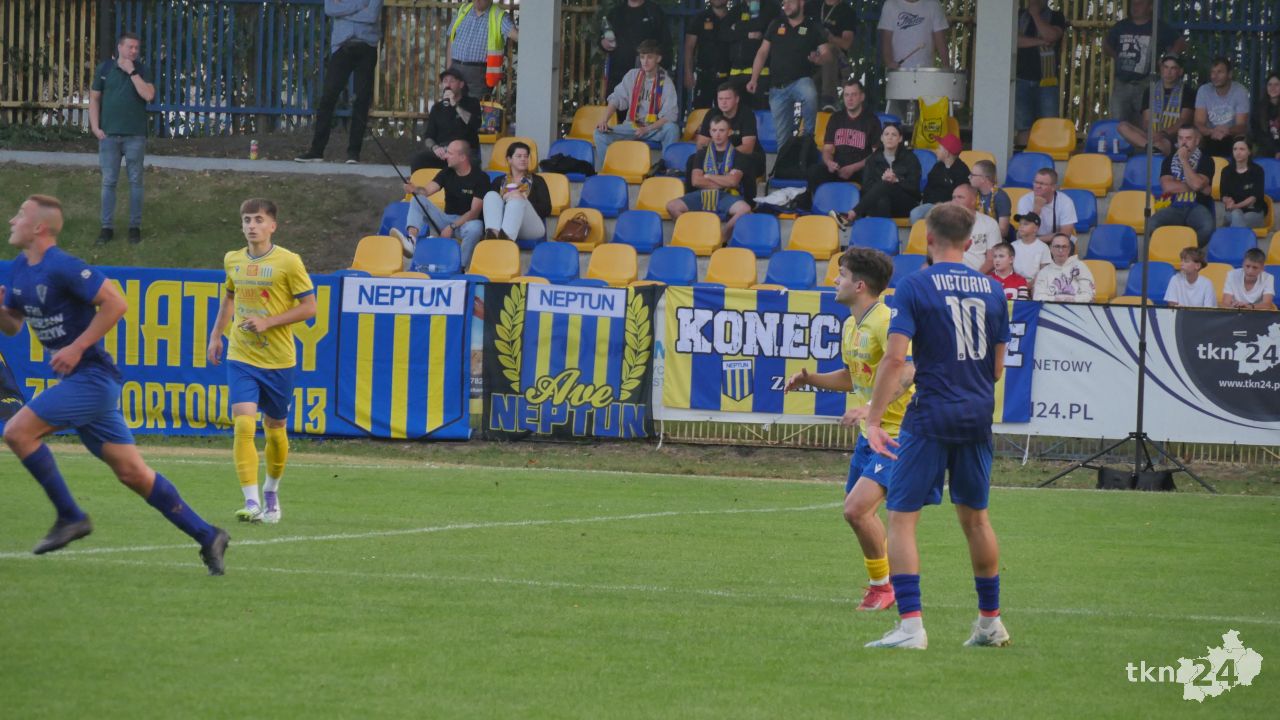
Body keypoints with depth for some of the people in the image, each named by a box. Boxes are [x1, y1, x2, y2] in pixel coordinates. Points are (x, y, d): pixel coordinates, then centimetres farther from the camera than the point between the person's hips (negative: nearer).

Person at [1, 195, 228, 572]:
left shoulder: (62, 268, -17)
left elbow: (116, 303, -20)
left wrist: (76, 348, -20)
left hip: (91, 376, -9)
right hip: (75, 381, 9)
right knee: (131, 471, 6)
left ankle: (70, 516, -6)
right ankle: (207, 536, 10)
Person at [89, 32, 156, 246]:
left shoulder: (141, 71, 1)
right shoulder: (105, 69, 3)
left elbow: (148, 95, -15)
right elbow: (94, 99, 6)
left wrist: (132, 72, -14)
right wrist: (95, 127, -4)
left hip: (135, 135, 0)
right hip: (109, 135, 0)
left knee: (135, 181, 4)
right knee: (108, 182, 2)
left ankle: (135, 226, 11)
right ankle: (107, 226, 8)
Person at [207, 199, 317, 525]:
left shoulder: (288, 262, -9)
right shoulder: (233, 260, 5)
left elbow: (309, 307, -7)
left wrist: (268, 322, -17)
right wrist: (216, 335, 18)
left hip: (278, 361, -2)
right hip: (241, 357, 2)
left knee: (275, 430, 12)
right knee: (243, 426, -16)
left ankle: (271, 492, 37)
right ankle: (251, 502, -20)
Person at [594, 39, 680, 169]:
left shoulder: (665, 82, -6)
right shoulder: (632, 76, 5)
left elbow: (669, 115, -12)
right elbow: (617, 99, 4)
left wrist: (647, 129, -24)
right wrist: (604, 120, -14)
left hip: (655, 128, -3)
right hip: (631, 126, 3)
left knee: (672, 129, -35)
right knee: (600, 133, -18)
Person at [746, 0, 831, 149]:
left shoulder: (813, 28, 2)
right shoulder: (776, 25, 8)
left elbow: (826, 53, -2)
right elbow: (762, 53, 9)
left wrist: (819, 58, -26)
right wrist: (754, 79, 1)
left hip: (801, 81, -3)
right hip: (778, 86, 3)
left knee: (810, 96, -37)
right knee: (782, 135, 4)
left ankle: (807, 135, -19)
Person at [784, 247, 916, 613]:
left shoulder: (886, 321, -18)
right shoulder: (851, 325, 12)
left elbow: (906, 373, -31)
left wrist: (872, 407, -41)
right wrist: (811, 379, 10)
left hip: (897, 430, -10)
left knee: (856, 509, -18)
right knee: (858, 511, 15)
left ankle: (882, 586, 0)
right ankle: (880, 583, 31)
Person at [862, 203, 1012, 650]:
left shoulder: (915, 286, -8)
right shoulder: (992, 290, 7)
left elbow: (895, 357, -15)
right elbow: (997, 366, 11)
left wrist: (874, 419, -13)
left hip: (931, 416, -5)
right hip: (978, 417, 5)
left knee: (901, 517, -2)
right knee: (975, 517, 19)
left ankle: (911, 625, -13)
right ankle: (991, 622, 25)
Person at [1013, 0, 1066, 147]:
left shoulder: (1056, 17, 5)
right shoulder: (1019, 16, 12)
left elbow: (1050, 36, -14)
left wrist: (1035, 14, -7)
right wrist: (1039, 41, -9)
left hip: (1046, 81, -2)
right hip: (1021, 80, 2)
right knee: (1023, 128, -1)